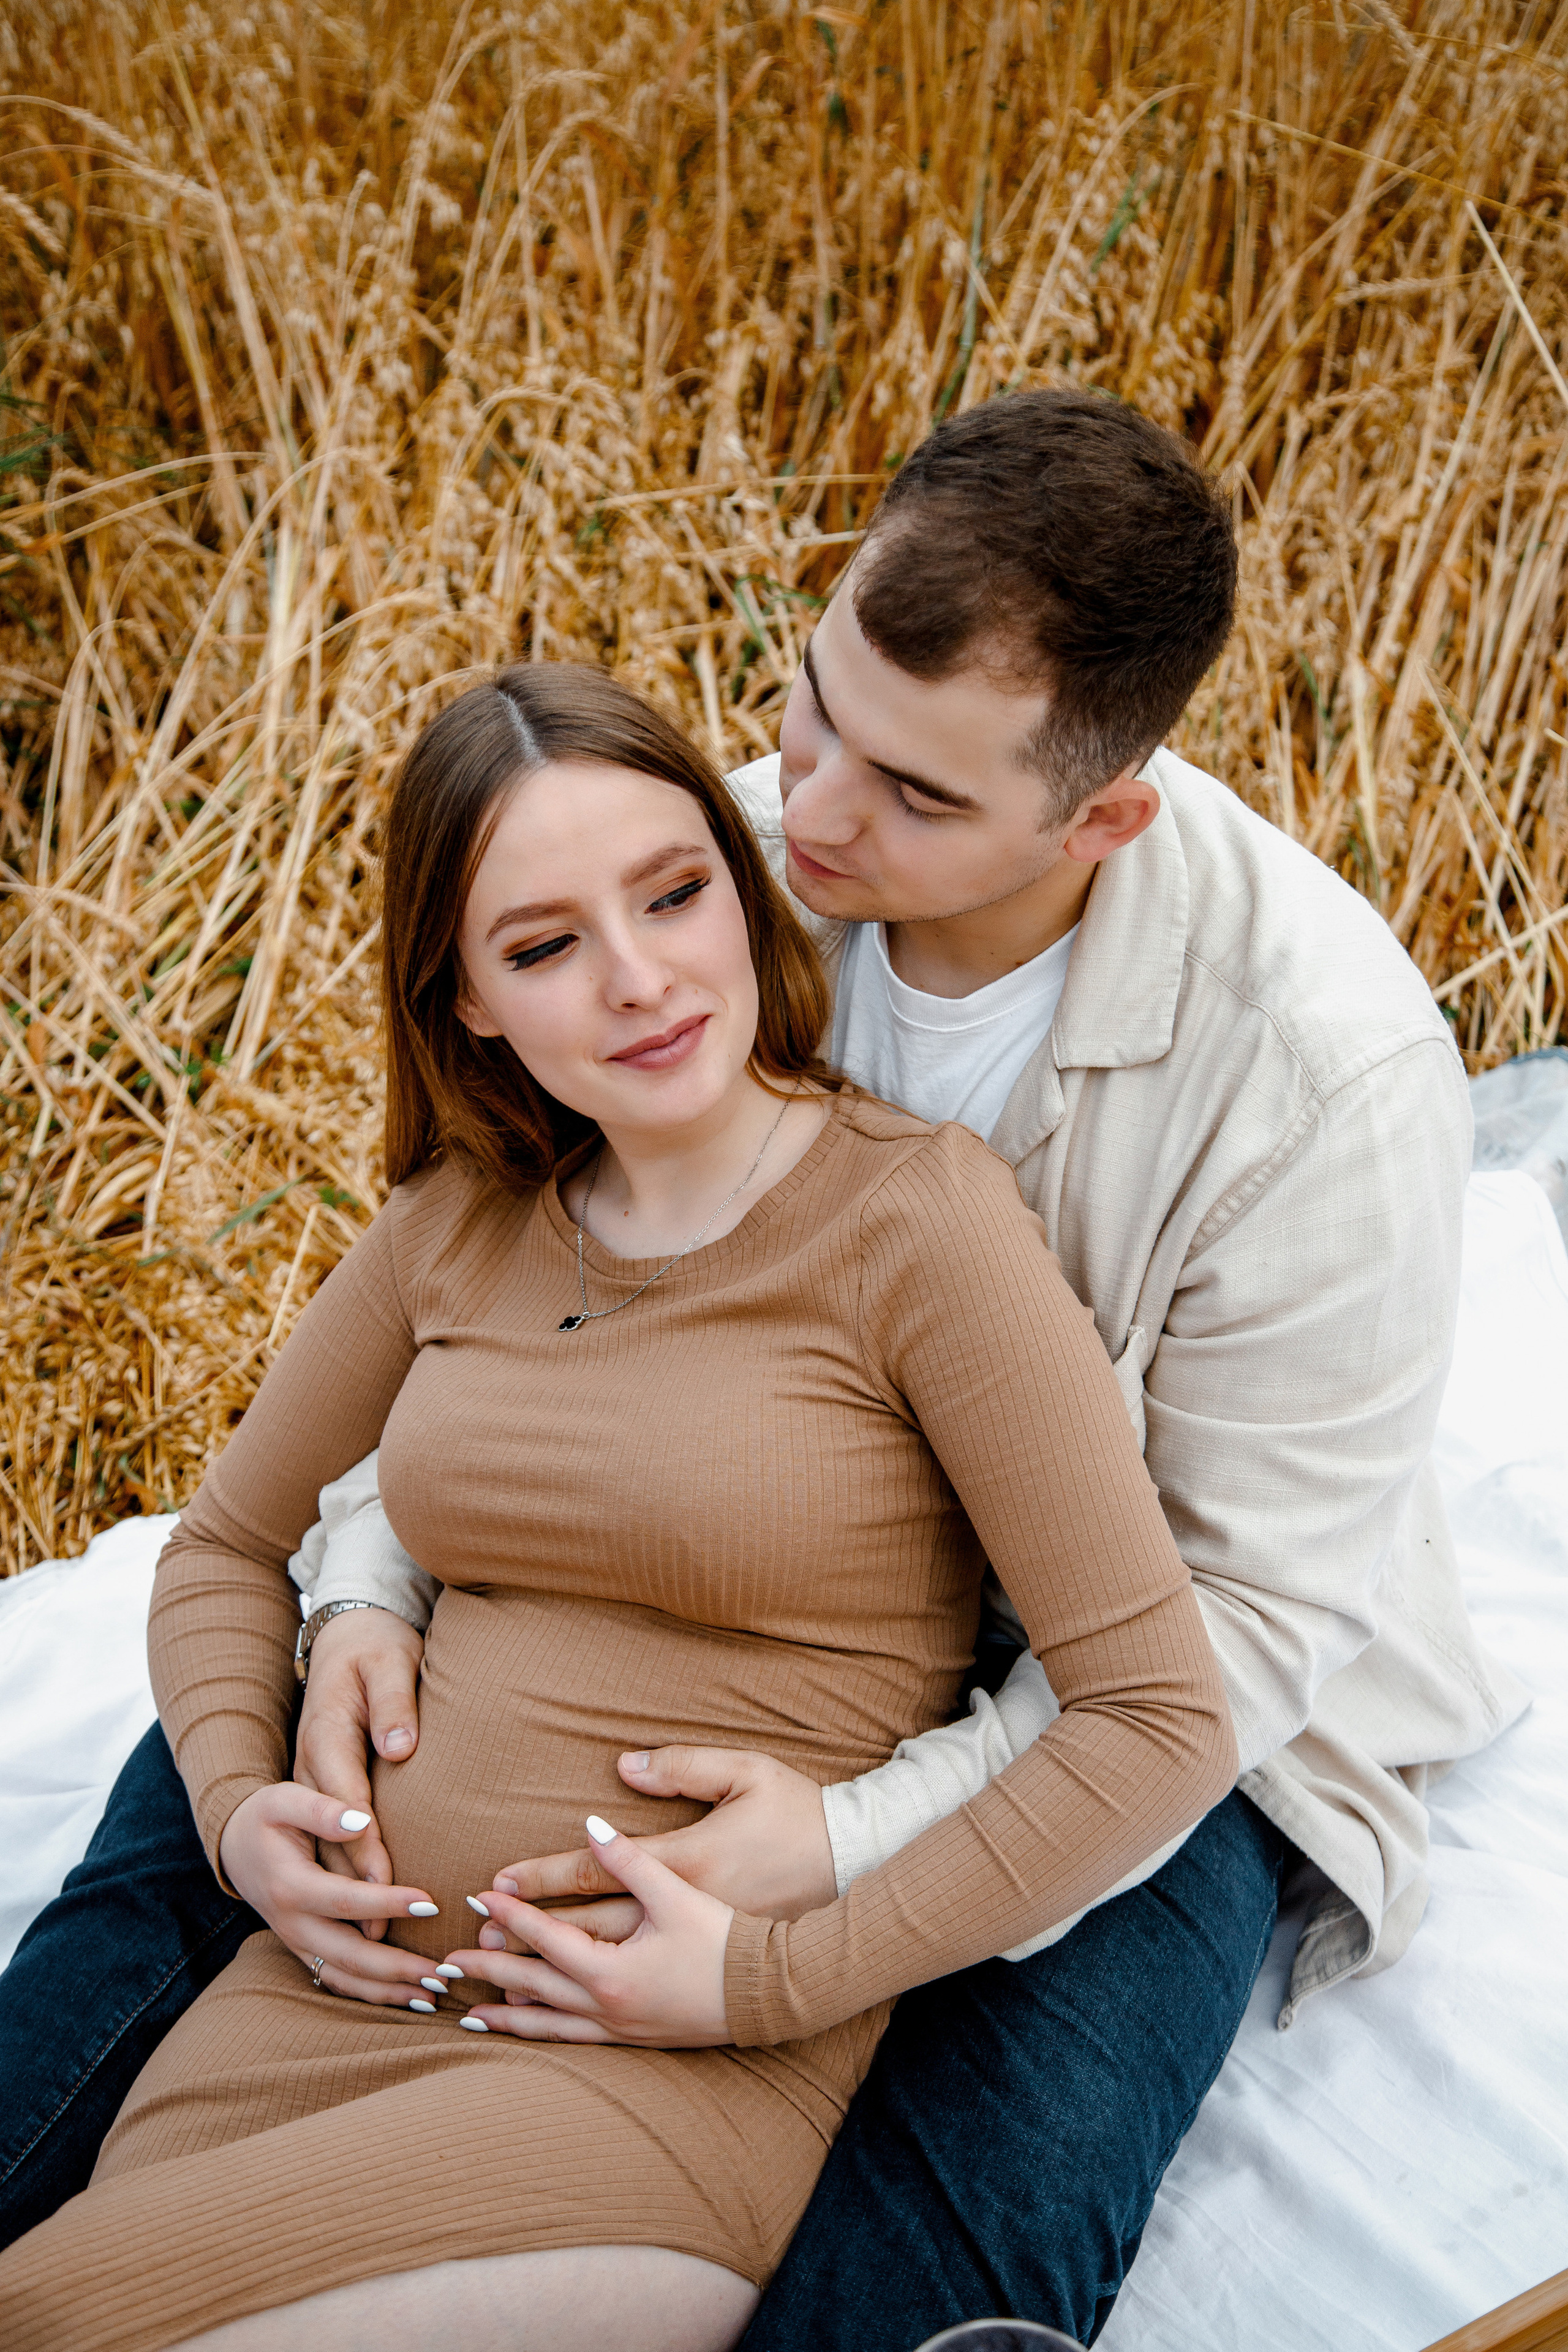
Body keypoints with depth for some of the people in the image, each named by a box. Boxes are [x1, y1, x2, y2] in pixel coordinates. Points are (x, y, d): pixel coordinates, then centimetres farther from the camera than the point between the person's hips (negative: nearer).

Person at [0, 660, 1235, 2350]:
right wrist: (237, 1802, 1)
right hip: (337, 1992, 5)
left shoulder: (915, 1214, -10)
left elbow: (1161, 1720, -12)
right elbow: (225, 1542, 21)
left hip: (679, 2082, -5)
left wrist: (774, 1977, -14)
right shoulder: (458, 1222, 7)